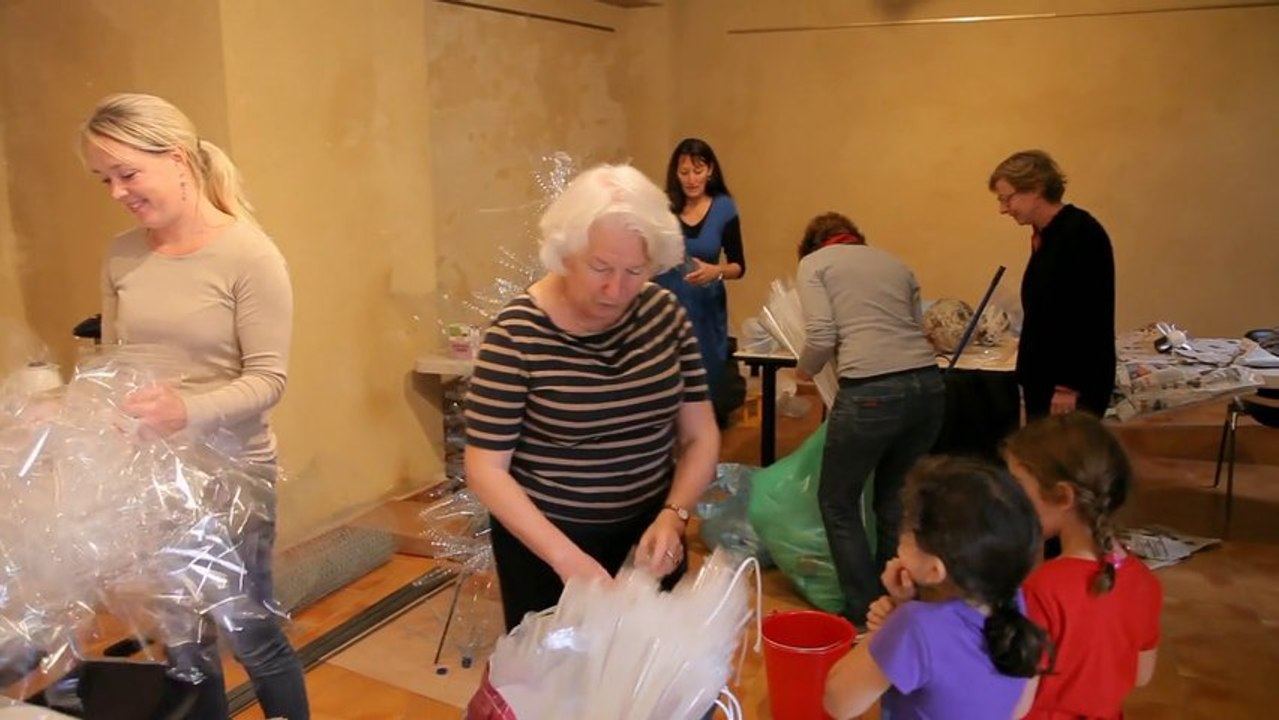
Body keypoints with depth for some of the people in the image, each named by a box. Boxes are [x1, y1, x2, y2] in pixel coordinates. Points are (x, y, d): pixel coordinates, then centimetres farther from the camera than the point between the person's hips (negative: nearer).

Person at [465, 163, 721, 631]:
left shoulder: (664, 312, -6)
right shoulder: (517, 334, -19)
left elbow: (700, 435, -1)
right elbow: (485, 470, -17)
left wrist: (673, 516, -17)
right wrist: (566, 556, -27)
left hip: (649, 528, 4)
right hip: (545, 537, -4)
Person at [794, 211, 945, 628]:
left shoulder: (814, 263, 11)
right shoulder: (893, 262, 26)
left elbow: (823, 337, -2)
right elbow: (915, 328, 16)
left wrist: (805, 371, 17)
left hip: (872, 390, -6)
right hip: (928, 384, 6)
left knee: (838, 502, 14)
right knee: (896, 500, 22)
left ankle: (865, 614, 19)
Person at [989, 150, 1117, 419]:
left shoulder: (1081, 233, -14)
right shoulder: (1045, 236, 12)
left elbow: (1089, 317, -19)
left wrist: (1070, 386, -20)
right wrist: (1029, 377, 15)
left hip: (1075, 384, -8)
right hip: (1043, 379, 8)